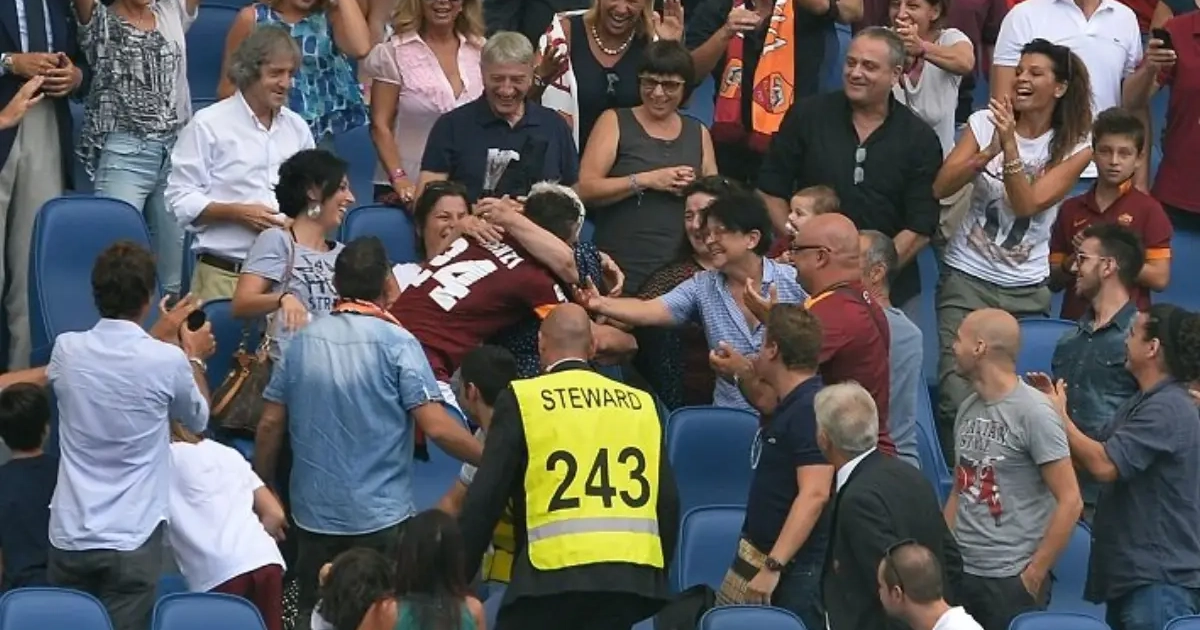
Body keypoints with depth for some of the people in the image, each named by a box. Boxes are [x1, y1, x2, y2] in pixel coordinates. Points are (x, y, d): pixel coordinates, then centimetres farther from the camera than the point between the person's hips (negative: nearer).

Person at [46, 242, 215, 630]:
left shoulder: (67, 350, -3)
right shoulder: (168, 361, -12)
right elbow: (198, 420, 10)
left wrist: (155, 338, 32)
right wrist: (194, 357, 25)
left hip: (69, 536, 3)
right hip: (130, 541, -3)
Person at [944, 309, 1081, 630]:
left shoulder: (1032, 411, -11)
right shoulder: (968, 408, 9)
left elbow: (1070, 501, -13)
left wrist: (1034, 575, -12)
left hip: (1011, 580, -6)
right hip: (961, 573, 6)